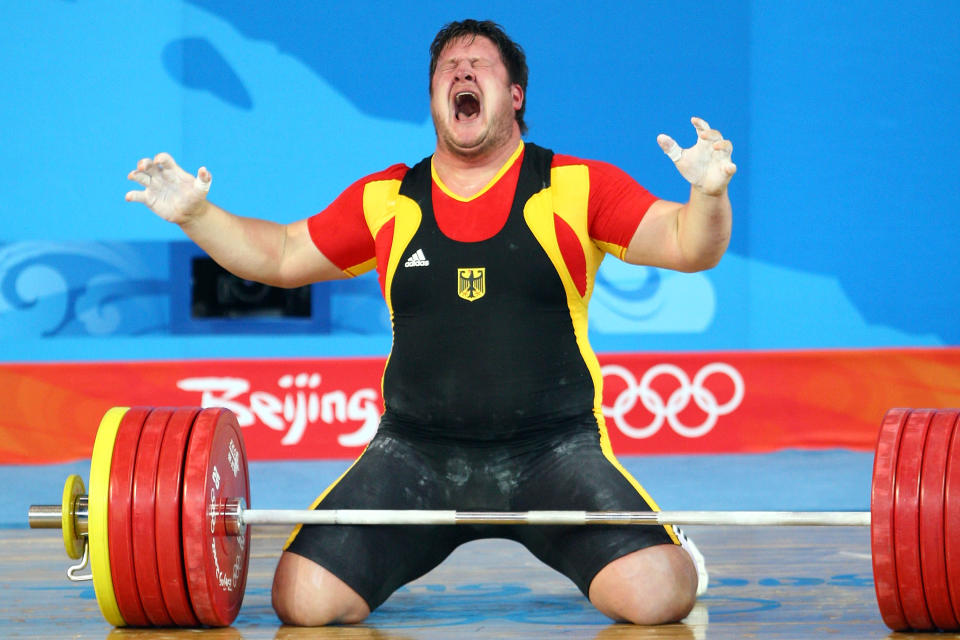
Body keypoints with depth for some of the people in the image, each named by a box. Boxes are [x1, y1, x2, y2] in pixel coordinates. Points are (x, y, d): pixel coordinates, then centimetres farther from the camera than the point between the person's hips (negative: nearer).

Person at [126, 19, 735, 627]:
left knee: (658, 597, -20)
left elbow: (688, 246, -6)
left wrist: (708, 194, -27)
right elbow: (282, 257, 17)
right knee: (306, 600, -13)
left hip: (552, 452, -2)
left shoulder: (576, 188, 0)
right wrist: (196, 213, 4)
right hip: (416, 454, 2)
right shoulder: (385, 200, 8)